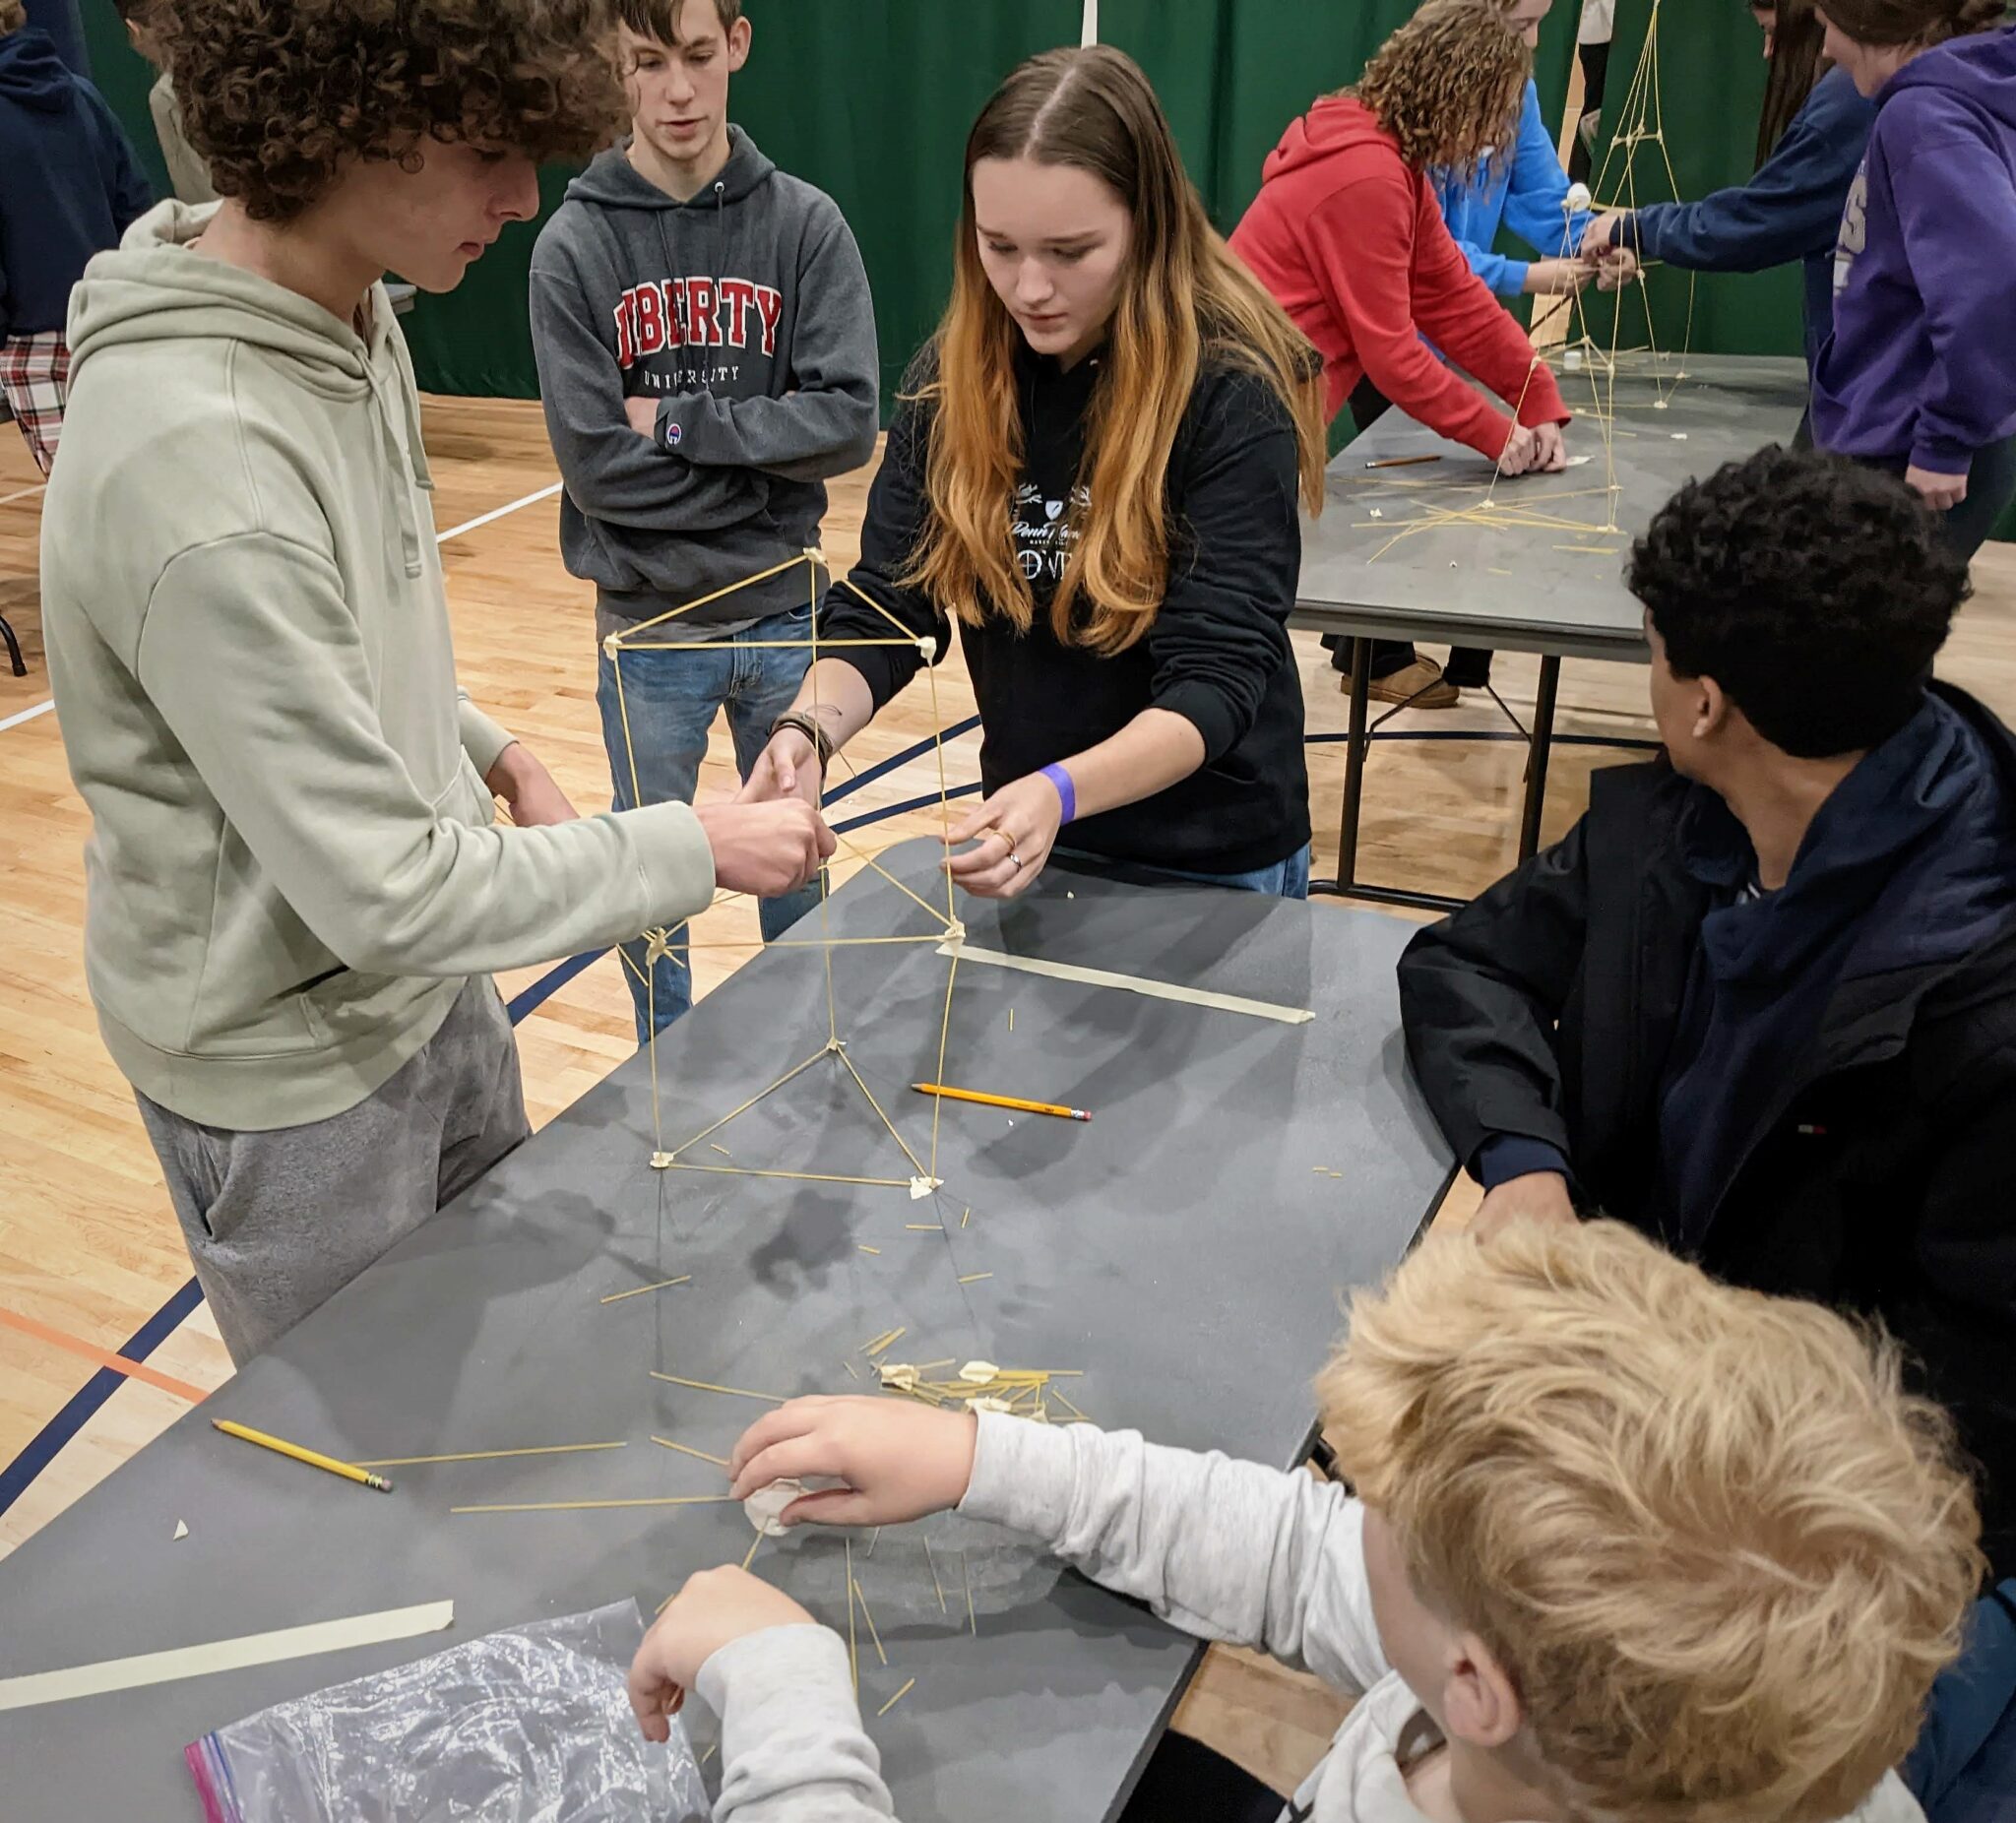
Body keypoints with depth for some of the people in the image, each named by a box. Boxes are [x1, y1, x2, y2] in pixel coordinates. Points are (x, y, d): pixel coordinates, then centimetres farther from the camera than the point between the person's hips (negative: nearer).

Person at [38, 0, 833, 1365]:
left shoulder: (350, 320, -3)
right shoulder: (194, 461, -33)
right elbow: (386, 890, -29)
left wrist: (485, 749, 1)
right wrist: (697, 849, -21)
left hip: (425, 981, 8)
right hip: (291, 1060, -8)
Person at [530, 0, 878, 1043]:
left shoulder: (806, 224, -4)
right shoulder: (575, 246, -7)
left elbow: (847, 420, -13)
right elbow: (597, 464, -14)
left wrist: (677, 421, -16)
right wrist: (769, 474, -12)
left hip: (785, 611, 1)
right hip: (648, 626, -1)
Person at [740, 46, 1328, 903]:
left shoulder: (1232, 393, -20)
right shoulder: (950, 378, -6)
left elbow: (1216, 678, -24)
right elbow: (885, 602, -6)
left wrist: (1061, 794, -41)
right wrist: (812, 727, -27)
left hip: (1212, 860, -4)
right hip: (1030, 835, 4)